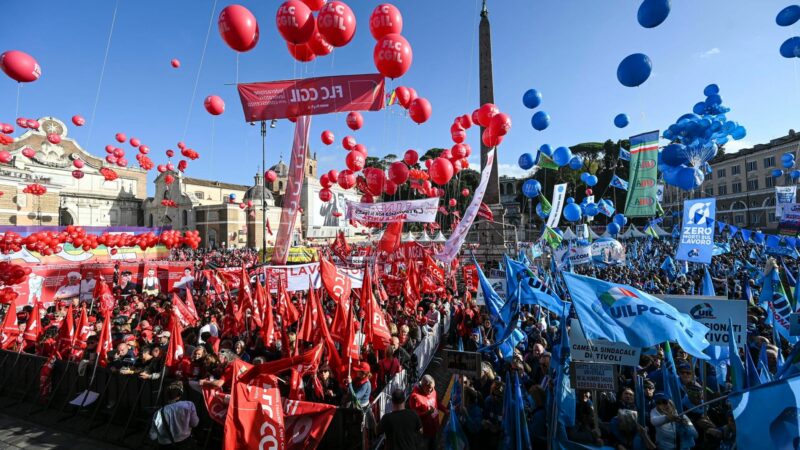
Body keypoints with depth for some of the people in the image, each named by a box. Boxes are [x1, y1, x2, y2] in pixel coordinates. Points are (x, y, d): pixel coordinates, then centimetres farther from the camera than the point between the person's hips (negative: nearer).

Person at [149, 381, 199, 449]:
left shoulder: (158, 413, -6)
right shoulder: (189, 405, -12)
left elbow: (153, 437, -1)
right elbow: (194, 424, -2)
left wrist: (162, 439, 18)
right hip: (185, 444, -2)